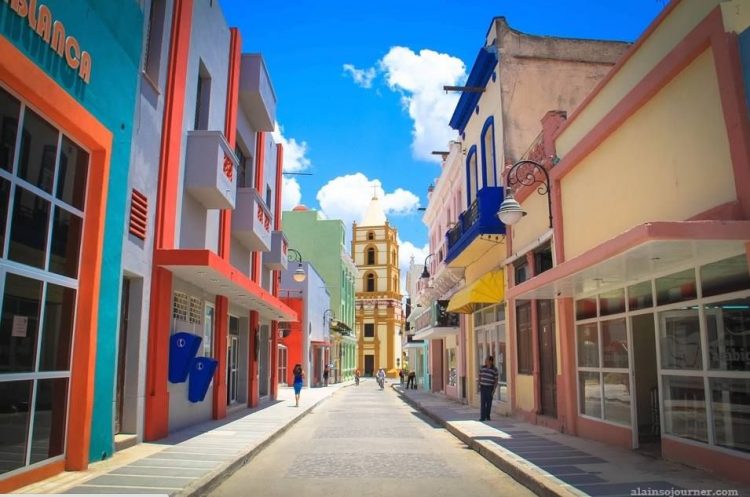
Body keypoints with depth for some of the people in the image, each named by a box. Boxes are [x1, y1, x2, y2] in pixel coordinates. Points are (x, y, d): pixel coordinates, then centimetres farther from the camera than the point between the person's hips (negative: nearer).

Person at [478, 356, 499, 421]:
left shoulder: (495, 370, -9)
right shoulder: (482, 368, 0)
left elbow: (496, 380, -7)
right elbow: (480, 377, 9)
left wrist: (494, 390, -12)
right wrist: (479, 386, 5)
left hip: (490, 388, -2)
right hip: (483, 387, 2)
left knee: (489, 403, 5)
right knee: (482, 402, -6)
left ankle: (487, 416, 19)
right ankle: (482, 417, -9)